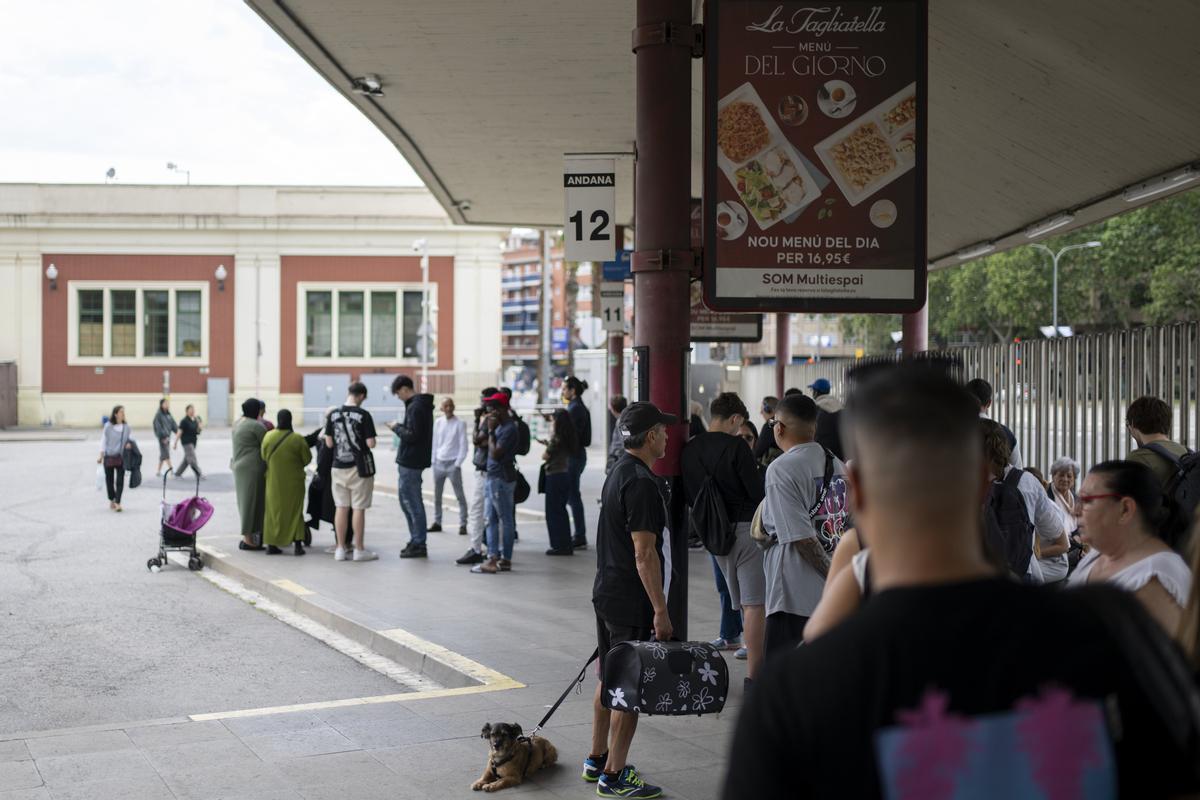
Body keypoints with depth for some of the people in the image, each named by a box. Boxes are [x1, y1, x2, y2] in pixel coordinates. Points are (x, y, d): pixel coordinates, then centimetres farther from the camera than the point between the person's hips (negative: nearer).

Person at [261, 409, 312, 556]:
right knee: (295, 511, 8)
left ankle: (271, 545, 11)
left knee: (274, 511, 12)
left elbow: (263, 458, 0)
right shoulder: (297, 439, -15)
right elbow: (307, 458, -7)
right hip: (294, 482, -2)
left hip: (274, 481, 2)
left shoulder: (268, 437, -8)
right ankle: (298, 545, 1)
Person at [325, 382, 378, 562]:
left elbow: (329, 443, 3)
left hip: (338, 467, 4)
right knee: (358, 508, 2)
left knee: (341, 508, 9)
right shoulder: (363, 415, -11)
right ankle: (359, 550, 6)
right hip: (358, 467, -4)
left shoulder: (333, 414, 0)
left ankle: (341, 549, 13)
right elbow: (371, 444, -14)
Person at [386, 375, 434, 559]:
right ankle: (416, 540, 22)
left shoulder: (415, 407, -18)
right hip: (411, 460, 11)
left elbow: (412, 435, -22)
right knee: (406, 499, 17)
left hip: (410, 461, -11)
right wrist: (400, 427, 9)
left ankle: (419, 545, 1)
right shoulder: (422, 404, 14)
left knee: (412, 502, -4)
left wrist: (397, 427, -9)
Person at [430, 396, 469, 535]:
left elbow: (463, 445, -5)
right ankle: (437, 522, 19)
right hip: (439, 463, 5)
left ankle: (463, 525, -2)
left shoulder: (460, 424, -4)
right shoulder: (438, 422, 8)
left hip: (453, 464, -5)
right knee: (437, 495, 10)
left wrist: (458, 463, -11)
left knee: (459, 495, -3)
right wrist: (433, 460, 4)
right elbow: (434, 442, 12)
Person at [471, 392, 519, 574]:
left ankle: (505, 560, 1)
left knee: (506, 520, -3)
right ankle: (493, 558, 14)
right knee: (491, 519, 11)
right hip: (493, 478, 10)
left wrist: (491, 431, -15)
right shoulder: (501, 426, 14)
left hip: (501, 480, -10)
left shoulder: (509, 429, -16)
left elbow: (495, 453, -20)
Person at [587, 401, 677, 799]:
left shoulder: (618, 474, 12)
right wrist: (661, 610, -20)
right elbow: (644, 553, -23)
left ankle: (597, 759, 29)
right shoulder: (642, 483, -19)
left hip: (607, 594, 10)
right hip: (632, 602, -10)